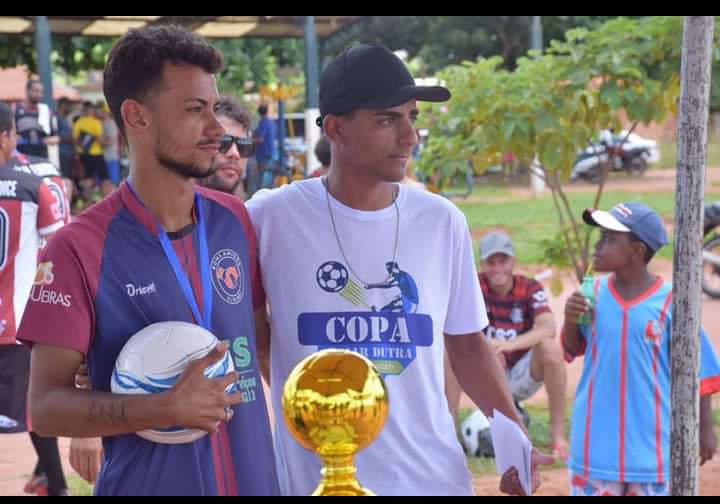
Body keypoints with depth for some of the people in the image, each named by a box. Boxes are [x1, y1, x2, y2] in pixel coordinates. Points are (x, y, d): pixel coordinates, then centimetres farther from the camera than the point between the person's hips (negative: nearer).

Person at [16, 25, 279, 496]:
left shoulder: (236, 221, 2)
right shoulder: (80, 248, -12)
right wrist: (167, 409, -22)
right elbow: (47, 405, -13)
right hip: (145, 484, -4)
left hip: (254, 479, 5)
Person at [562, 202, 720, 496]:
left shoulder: (669, 302, -11)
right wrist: (570, 321, -10)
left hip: (649, 442, -3)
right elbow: (572, 350, 11)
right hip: (597, 437, 3)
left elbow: (695, 371, -5)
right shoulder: (595, 293, -1)